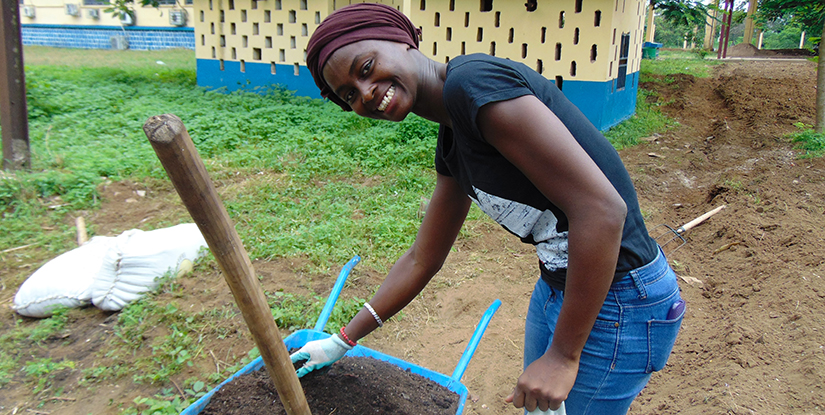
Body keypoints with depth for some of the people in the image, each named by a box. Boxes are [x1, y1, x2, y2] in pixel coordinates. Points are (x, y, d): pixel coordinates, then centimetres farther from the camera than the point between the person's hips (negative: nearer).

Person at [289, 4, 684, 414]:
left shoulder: (470, 81, -21)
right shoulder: (452, 143, 7)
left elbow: (601, 210, -27)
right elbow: (422, 259, 17)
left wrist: (563, 356, -19)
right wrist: (342, 341, 23)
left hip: (617, 303, -9)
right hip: (557, 286, 9)